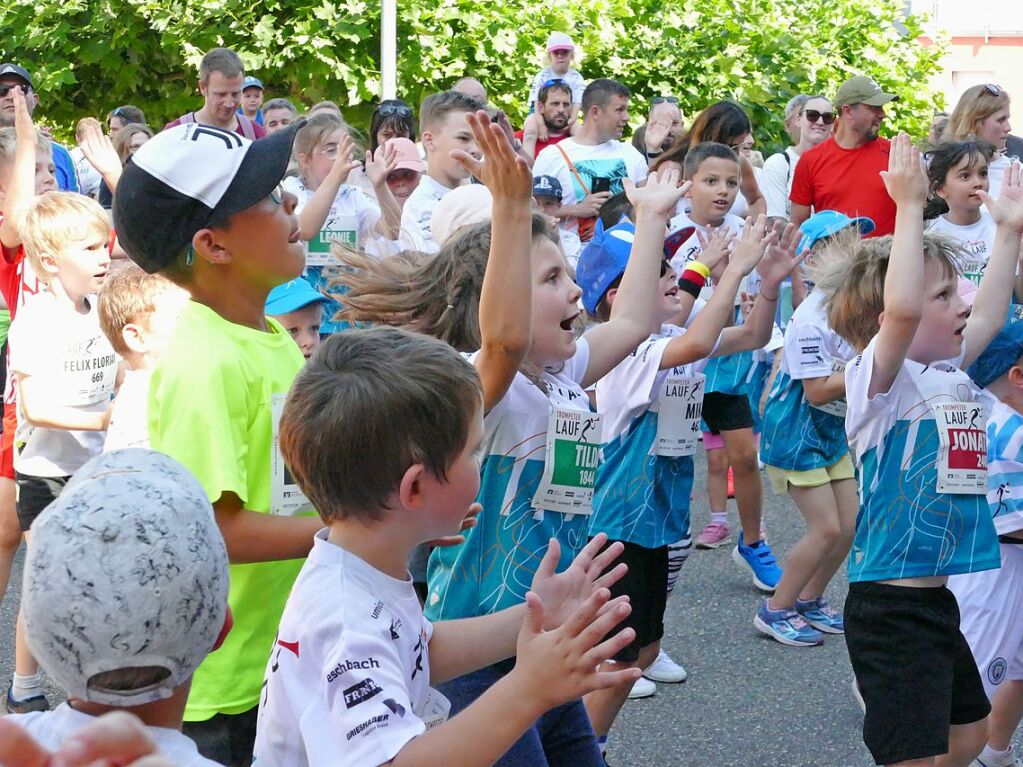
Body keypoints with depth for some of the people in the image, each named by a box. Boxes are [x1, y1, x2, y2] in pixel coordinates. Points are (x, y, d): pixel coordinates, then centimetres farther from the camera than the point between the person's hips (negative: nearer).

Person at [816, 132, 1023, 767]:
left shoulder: (948, 372, 10)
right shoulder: (879, 378, -15)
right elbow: (900, 309, -34)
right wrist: (910, 205, -29)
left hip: (936, 598, 9)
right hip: (891, 606, -9)